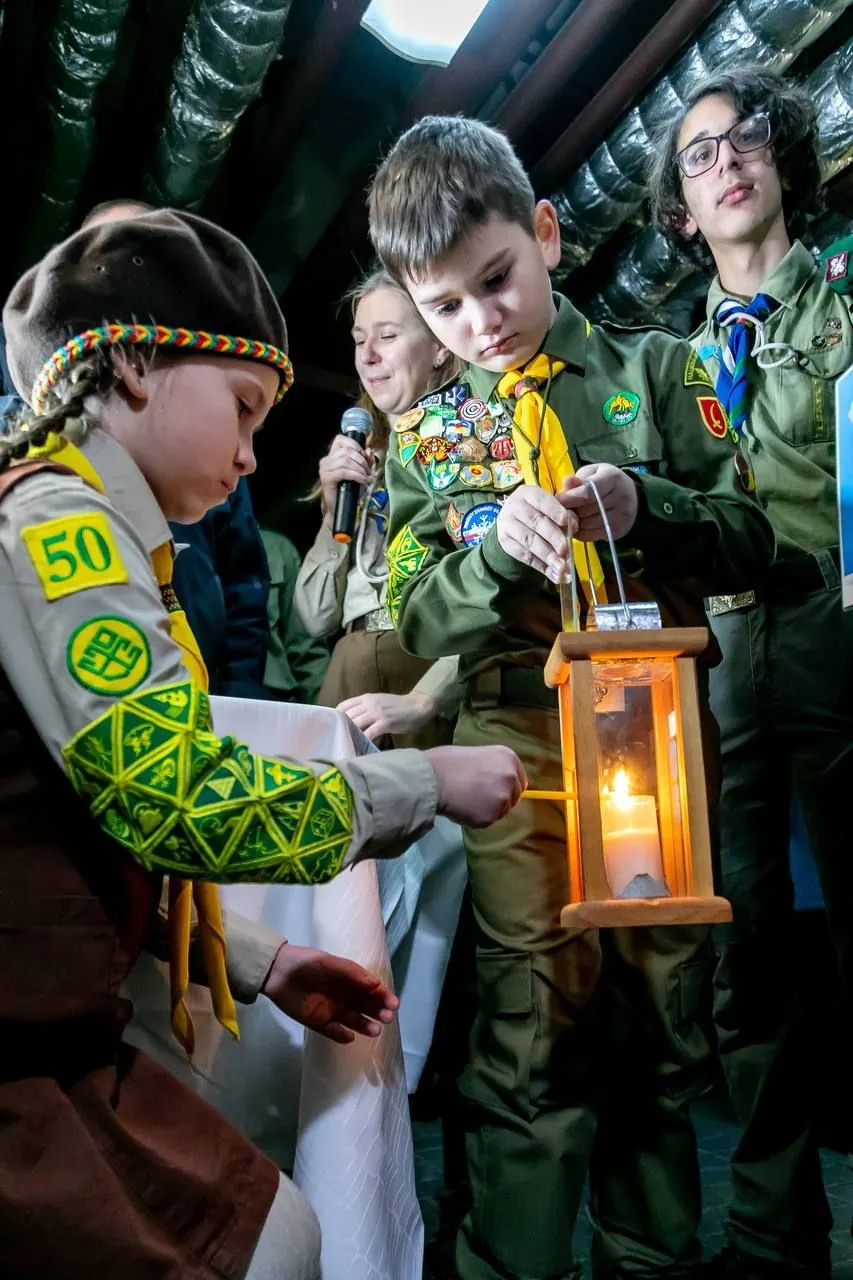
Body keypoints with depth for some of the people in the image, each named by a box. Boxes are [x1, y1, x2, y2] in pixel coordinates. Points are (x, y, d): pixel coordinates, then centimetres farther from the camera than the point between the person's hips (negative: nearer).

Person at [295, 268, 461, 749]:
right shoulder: (364, 460, 16)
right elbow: (318, 618, 13)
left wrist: (421, 702, -25)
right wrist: (336, 510, 2)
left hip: (441, 694, -5)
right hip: (350, 678, 5)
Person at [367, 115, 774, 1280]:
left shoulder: (654, 369, 7)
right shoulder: (429, 437, 9)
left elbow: (749, 541, 4)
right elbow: (421, 620, 3)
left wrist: (645, 508, -16)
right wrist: (500, 544, -16)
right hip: (522, 749, 0)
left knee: (660, 1025, 12)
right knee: (535, 1037, 0)